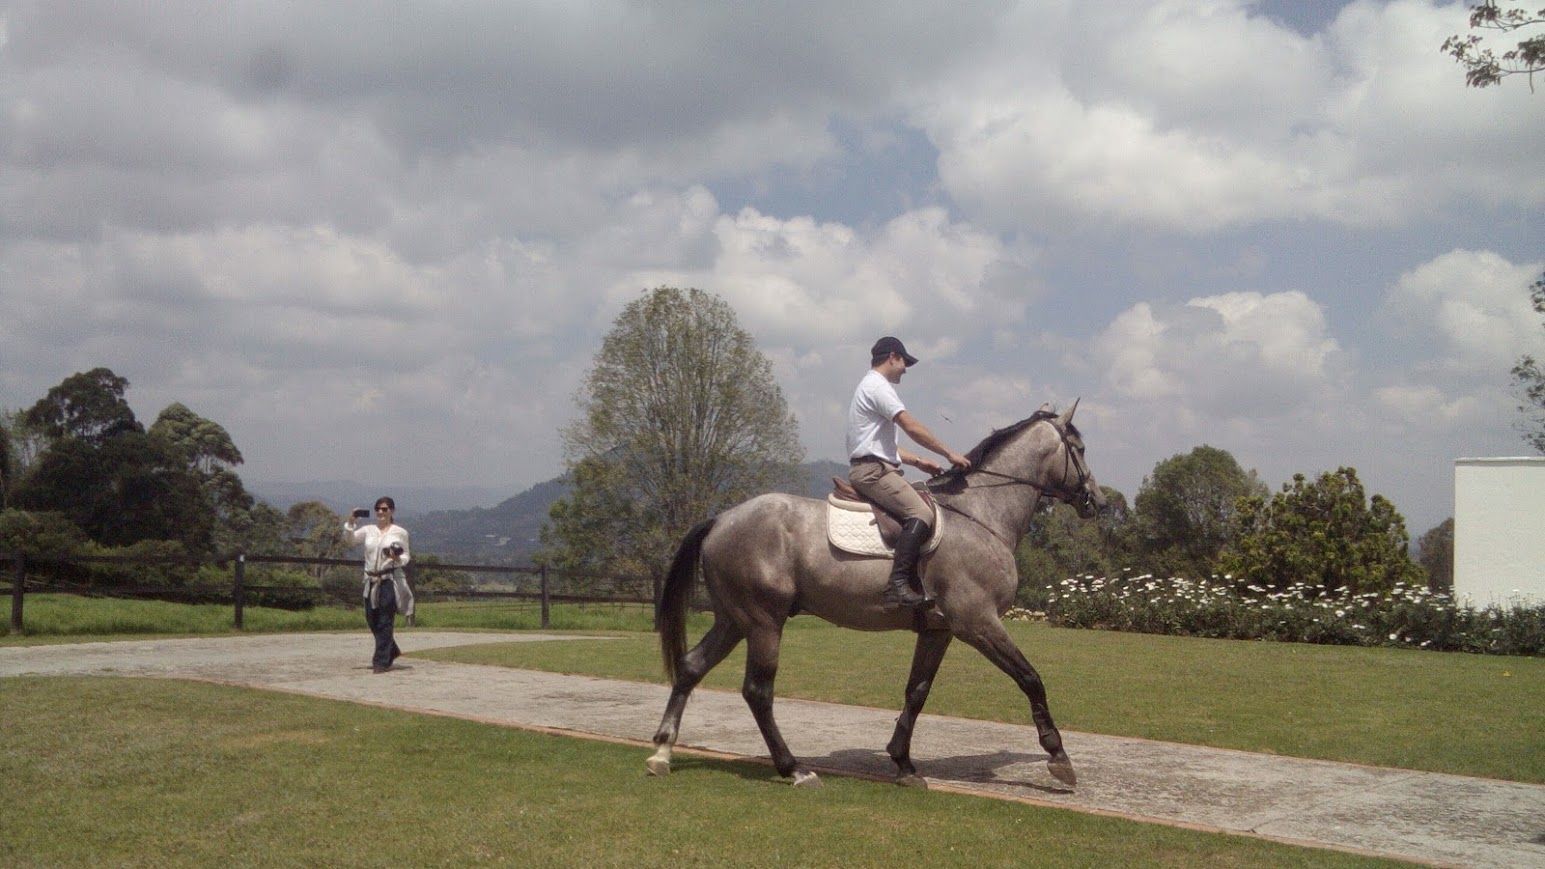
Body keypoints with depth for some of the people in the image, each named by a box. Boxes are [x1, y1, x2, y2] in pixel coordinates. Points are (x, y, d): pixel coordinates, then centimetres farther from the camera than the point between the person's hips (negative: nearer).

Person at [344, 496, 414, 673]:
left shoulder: (400, 532, 3)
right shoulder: (369, 530, 10)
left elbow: (406, 556, 6)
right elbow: (350, 537, -1)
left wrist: (398, 559, -15)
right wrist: (351, 522, -16)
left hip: (390, 580, -4)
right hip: (371, 580, 4)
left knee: (384, 622, -7)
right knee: (371, 620, 10)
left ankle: (382, 661, -2)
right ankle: (391, 651, 31)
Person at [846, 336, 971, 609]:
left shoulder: (871, 387, 26)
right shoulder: (878, 386, -7)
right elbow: (912, 427, -15)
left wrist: (918, 462, 17)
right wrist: (950, 453, -10)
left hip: (875, 468, 11)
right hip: (872, 470, -11)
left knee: (926, 507, 13)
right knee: (921, 514, -25)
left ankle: (916, 582, 7)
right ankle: (898, 585, -35)